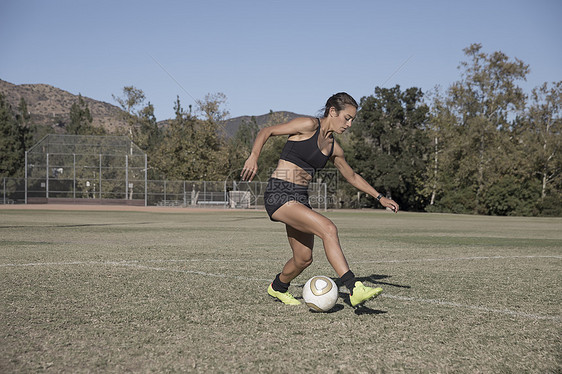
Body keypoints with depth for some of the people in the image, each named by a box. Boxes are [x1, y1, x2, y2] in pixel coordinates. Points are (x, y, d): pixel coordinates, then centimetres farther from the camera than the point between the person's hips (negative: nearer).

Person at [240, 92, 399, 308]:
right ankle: (354, 291, -28)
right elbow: (266, 131, -7)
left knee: (304, 259, 9)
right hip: (278, 195, -8)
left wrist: (380, 197, 28)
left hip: (300, 199, 8)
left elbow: (352, 177, 28)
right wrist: (254, 157, -24)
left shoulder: (333, 148, 13)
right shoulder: (309, 125, -7)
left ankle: (278, 288, 39)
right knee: (328, 229, -25)